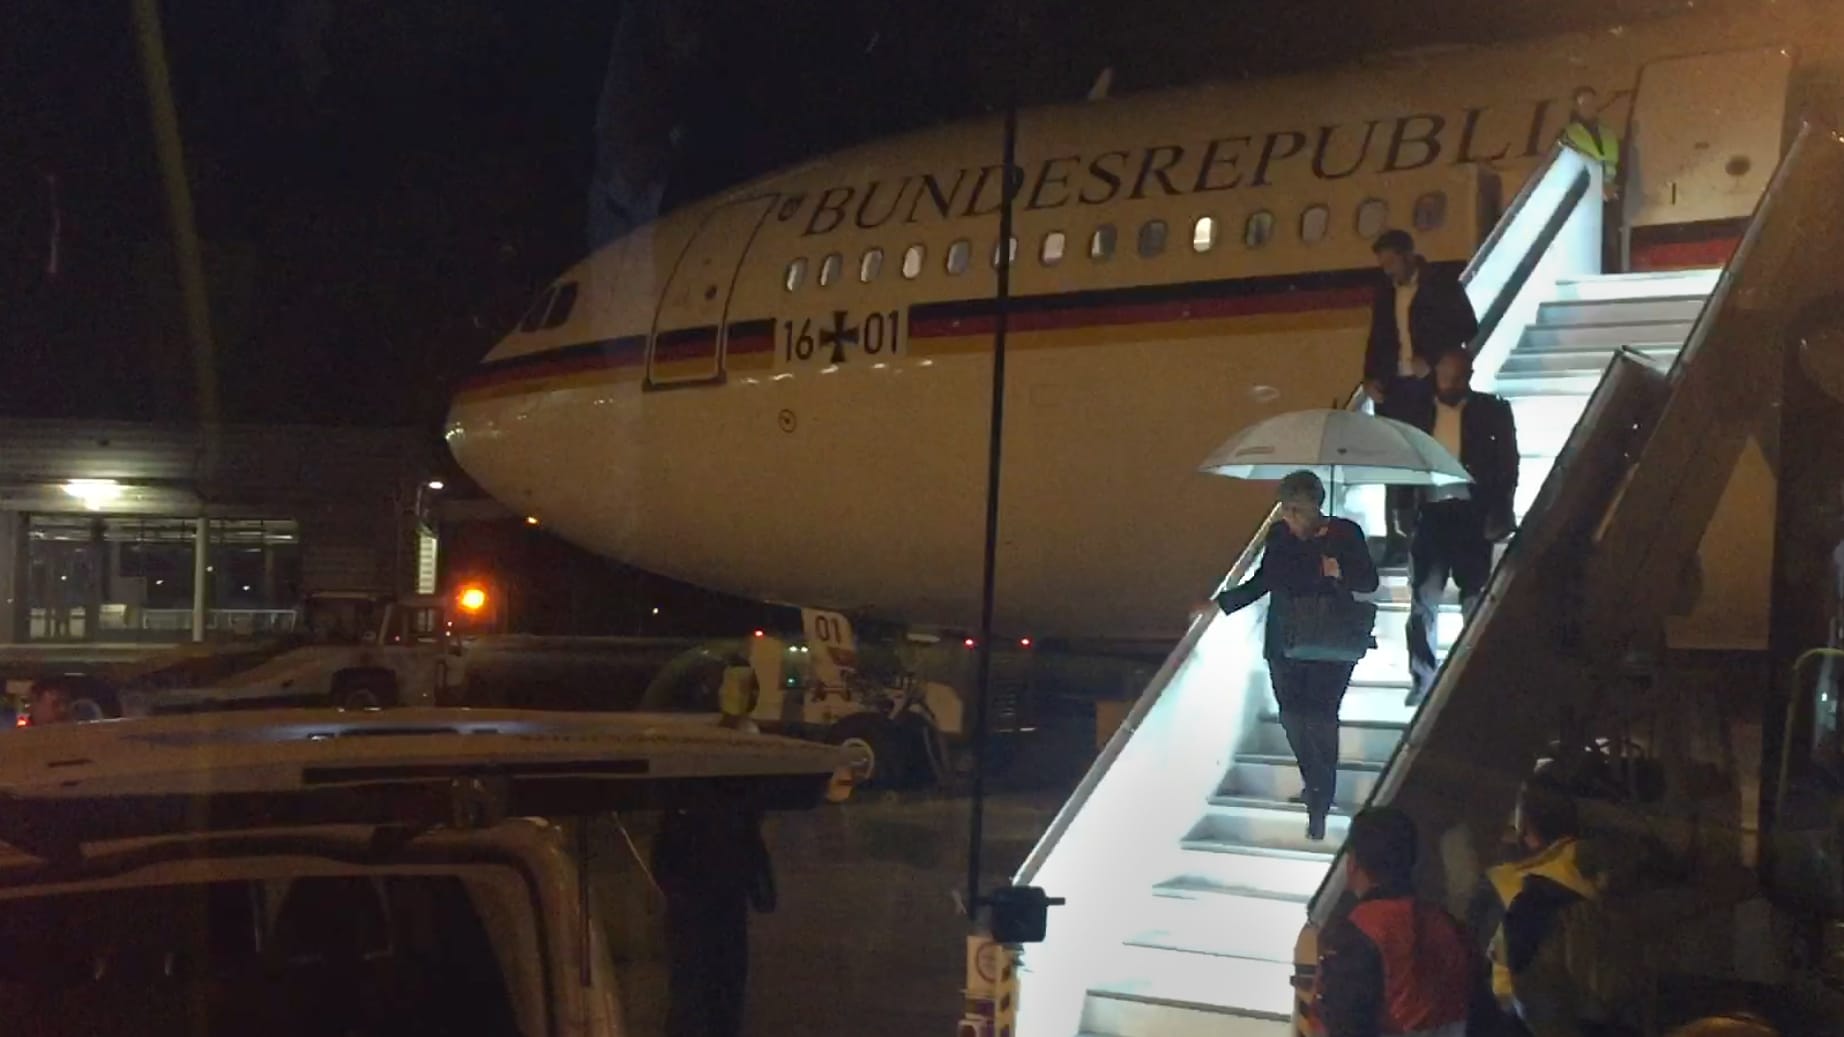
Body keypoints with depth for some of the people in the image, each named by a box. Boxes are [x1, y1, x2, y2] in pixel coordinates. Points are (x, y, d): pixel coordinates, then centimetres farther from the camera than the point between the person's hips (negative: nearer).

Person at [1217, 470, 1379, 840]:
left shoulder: (1346, 534, -7)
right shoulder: (1279, 535, 2)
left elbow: (1369, 582, -3)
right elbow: (1262, 582, 13)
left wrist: (1341, 574, -23)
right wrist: (1220, 604, 7)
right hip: (1284, 646, 4)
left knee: (1320, 721, -9)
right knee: (1292, 718, 5)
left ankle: (1319, 806, 1)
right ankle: (1315, 783, 31)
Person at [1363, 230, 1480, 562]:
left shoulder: (1442, 283, -4)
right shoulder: (1385, 290, 10)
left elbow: (1468, 329, -5)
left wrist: (1432, 360, -13)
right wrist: (1371, 377, 1)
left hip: (1432, 384, -4)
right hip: (1395, 385, 4)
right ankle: (1399, 536, 6)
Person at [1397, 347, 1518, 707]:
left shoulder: (1492, 411, 0)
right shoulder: (1418, 411, 6)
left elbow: (1507, 464, -2)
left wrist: (1499, 514, -10)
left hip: (1472, 514, -2)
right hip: (1430, 513, 2)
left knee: (1475, 600, 7)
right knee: (1422, 600, 1)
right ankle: (1422, 681, 7)